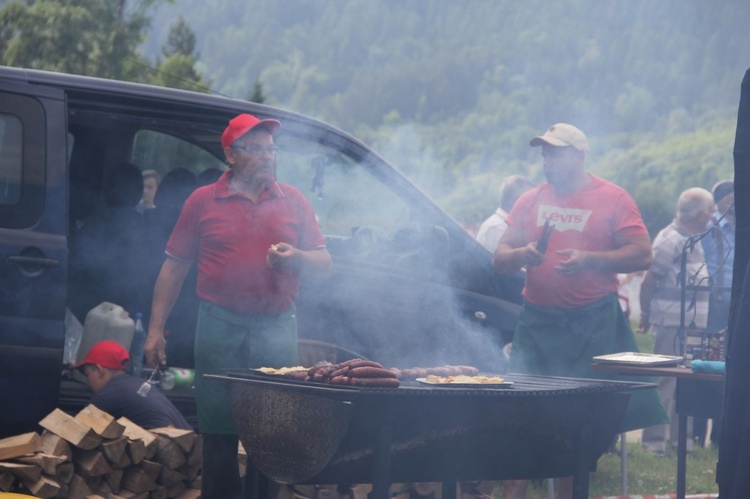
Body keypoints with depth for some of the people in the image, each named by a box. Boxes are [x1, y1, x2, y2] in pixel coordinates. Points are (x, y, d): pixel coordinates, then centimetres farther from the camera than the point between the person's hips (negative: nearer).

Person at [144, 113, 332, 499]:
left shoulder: (293, 201, 11)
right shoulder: (203, 201, 6)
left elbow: (324, 263, 11)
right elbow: (174, 267, 6)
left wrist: (295, 257, -12)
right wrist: (156, 329, 1)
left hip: (277, 329, 1)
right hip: (221, 328, -1)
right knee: (219, 429, 1)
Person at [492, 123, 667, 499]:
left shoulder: (612, 198, 0)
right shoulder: (530, 201, 11)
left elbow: (642, 255, -6)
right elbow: (499, 259, 12)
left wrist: (589, 260, -18)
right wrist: (521, 254, -11)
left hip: (592, 324, -3)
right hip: (536, 320, 3)